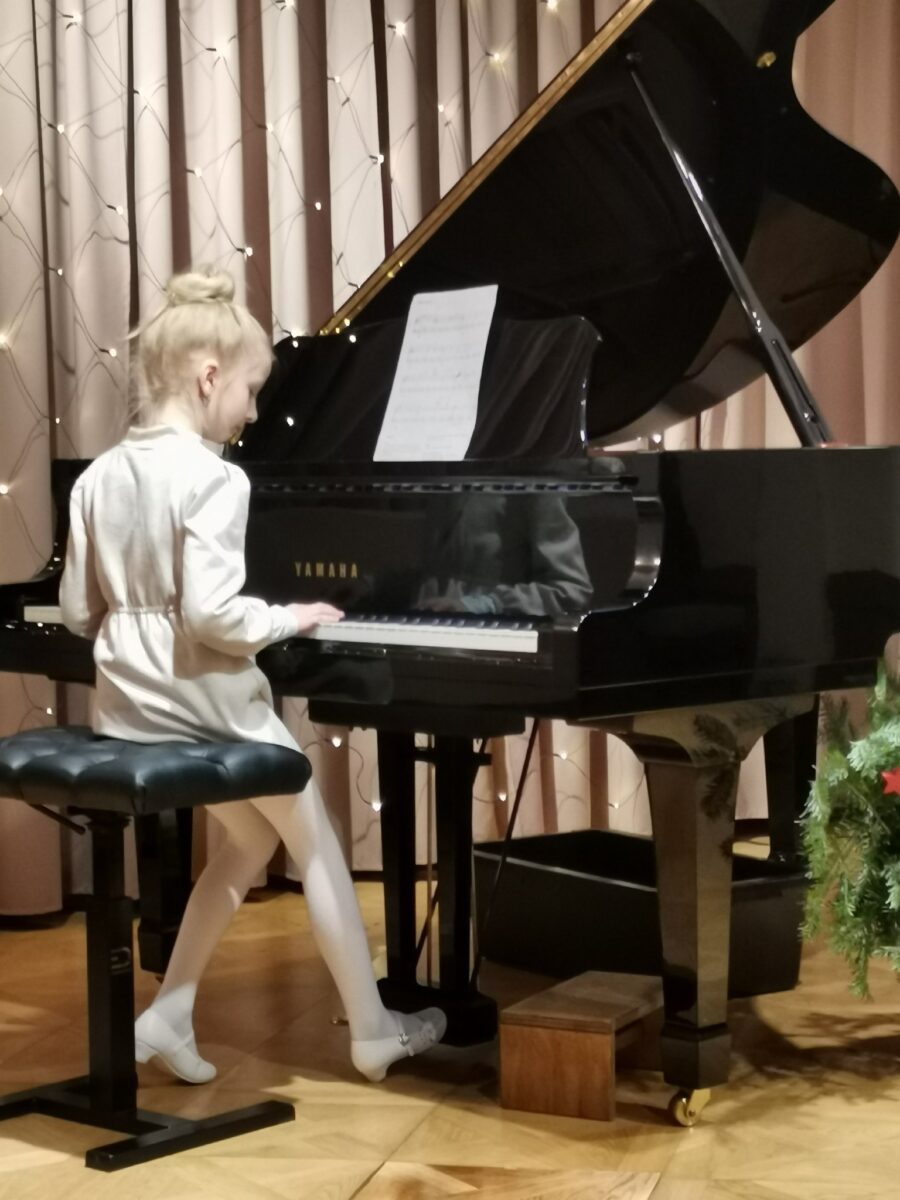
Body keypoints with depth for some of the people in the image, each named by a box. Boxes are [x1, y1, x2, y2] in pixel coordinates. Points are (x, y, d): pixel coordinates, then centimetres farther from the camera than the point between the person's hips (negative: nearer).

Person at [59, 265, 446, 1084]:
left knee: (250, 840, 25)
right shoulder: (212, 479, -18)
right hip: (208, 706, -7)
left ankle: (170, 1014, 20)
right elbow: (212, 613, -26)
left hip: (128, 709, 8)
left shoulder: (98, 478, 4)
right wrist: (289, 619, -9)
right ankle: (373, 1031, 19)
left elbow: (80, 611, 8)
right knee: (317, 846, 11)